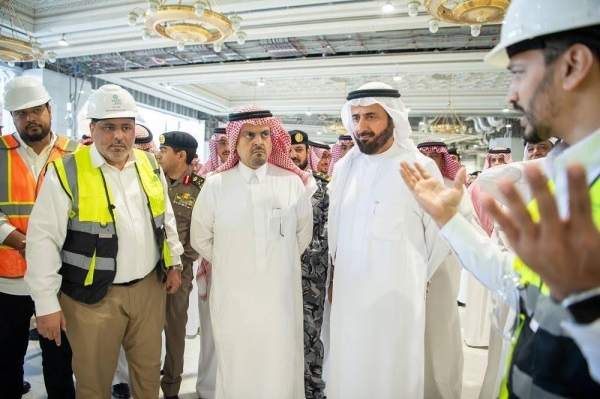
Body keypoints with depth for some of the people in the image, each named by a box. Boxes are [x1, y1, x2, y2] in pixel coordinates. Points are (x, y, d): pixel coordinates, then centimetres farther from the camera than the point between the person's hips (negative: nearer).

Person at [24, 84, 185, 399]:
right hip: (94, 294, -4)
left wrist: (174, 263, 13)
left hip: (149, 286, 4)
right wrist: (47, 303, -11)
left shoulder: (150, 166, 3)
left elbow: (166, 219, 13)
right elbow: (44, 238, -11)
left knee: (149, 370, 20)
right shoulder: (67, 172, -11)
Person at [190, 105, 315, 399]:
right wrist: (229, 264, 11)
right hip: (231, 297, 0)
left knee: (281, 370, 11)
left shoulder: (294, 183, -3)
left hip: (281, 297, 0)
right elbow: (200, 238, 8)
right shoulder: (215, 185, -4)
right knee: (235, 371, 16)